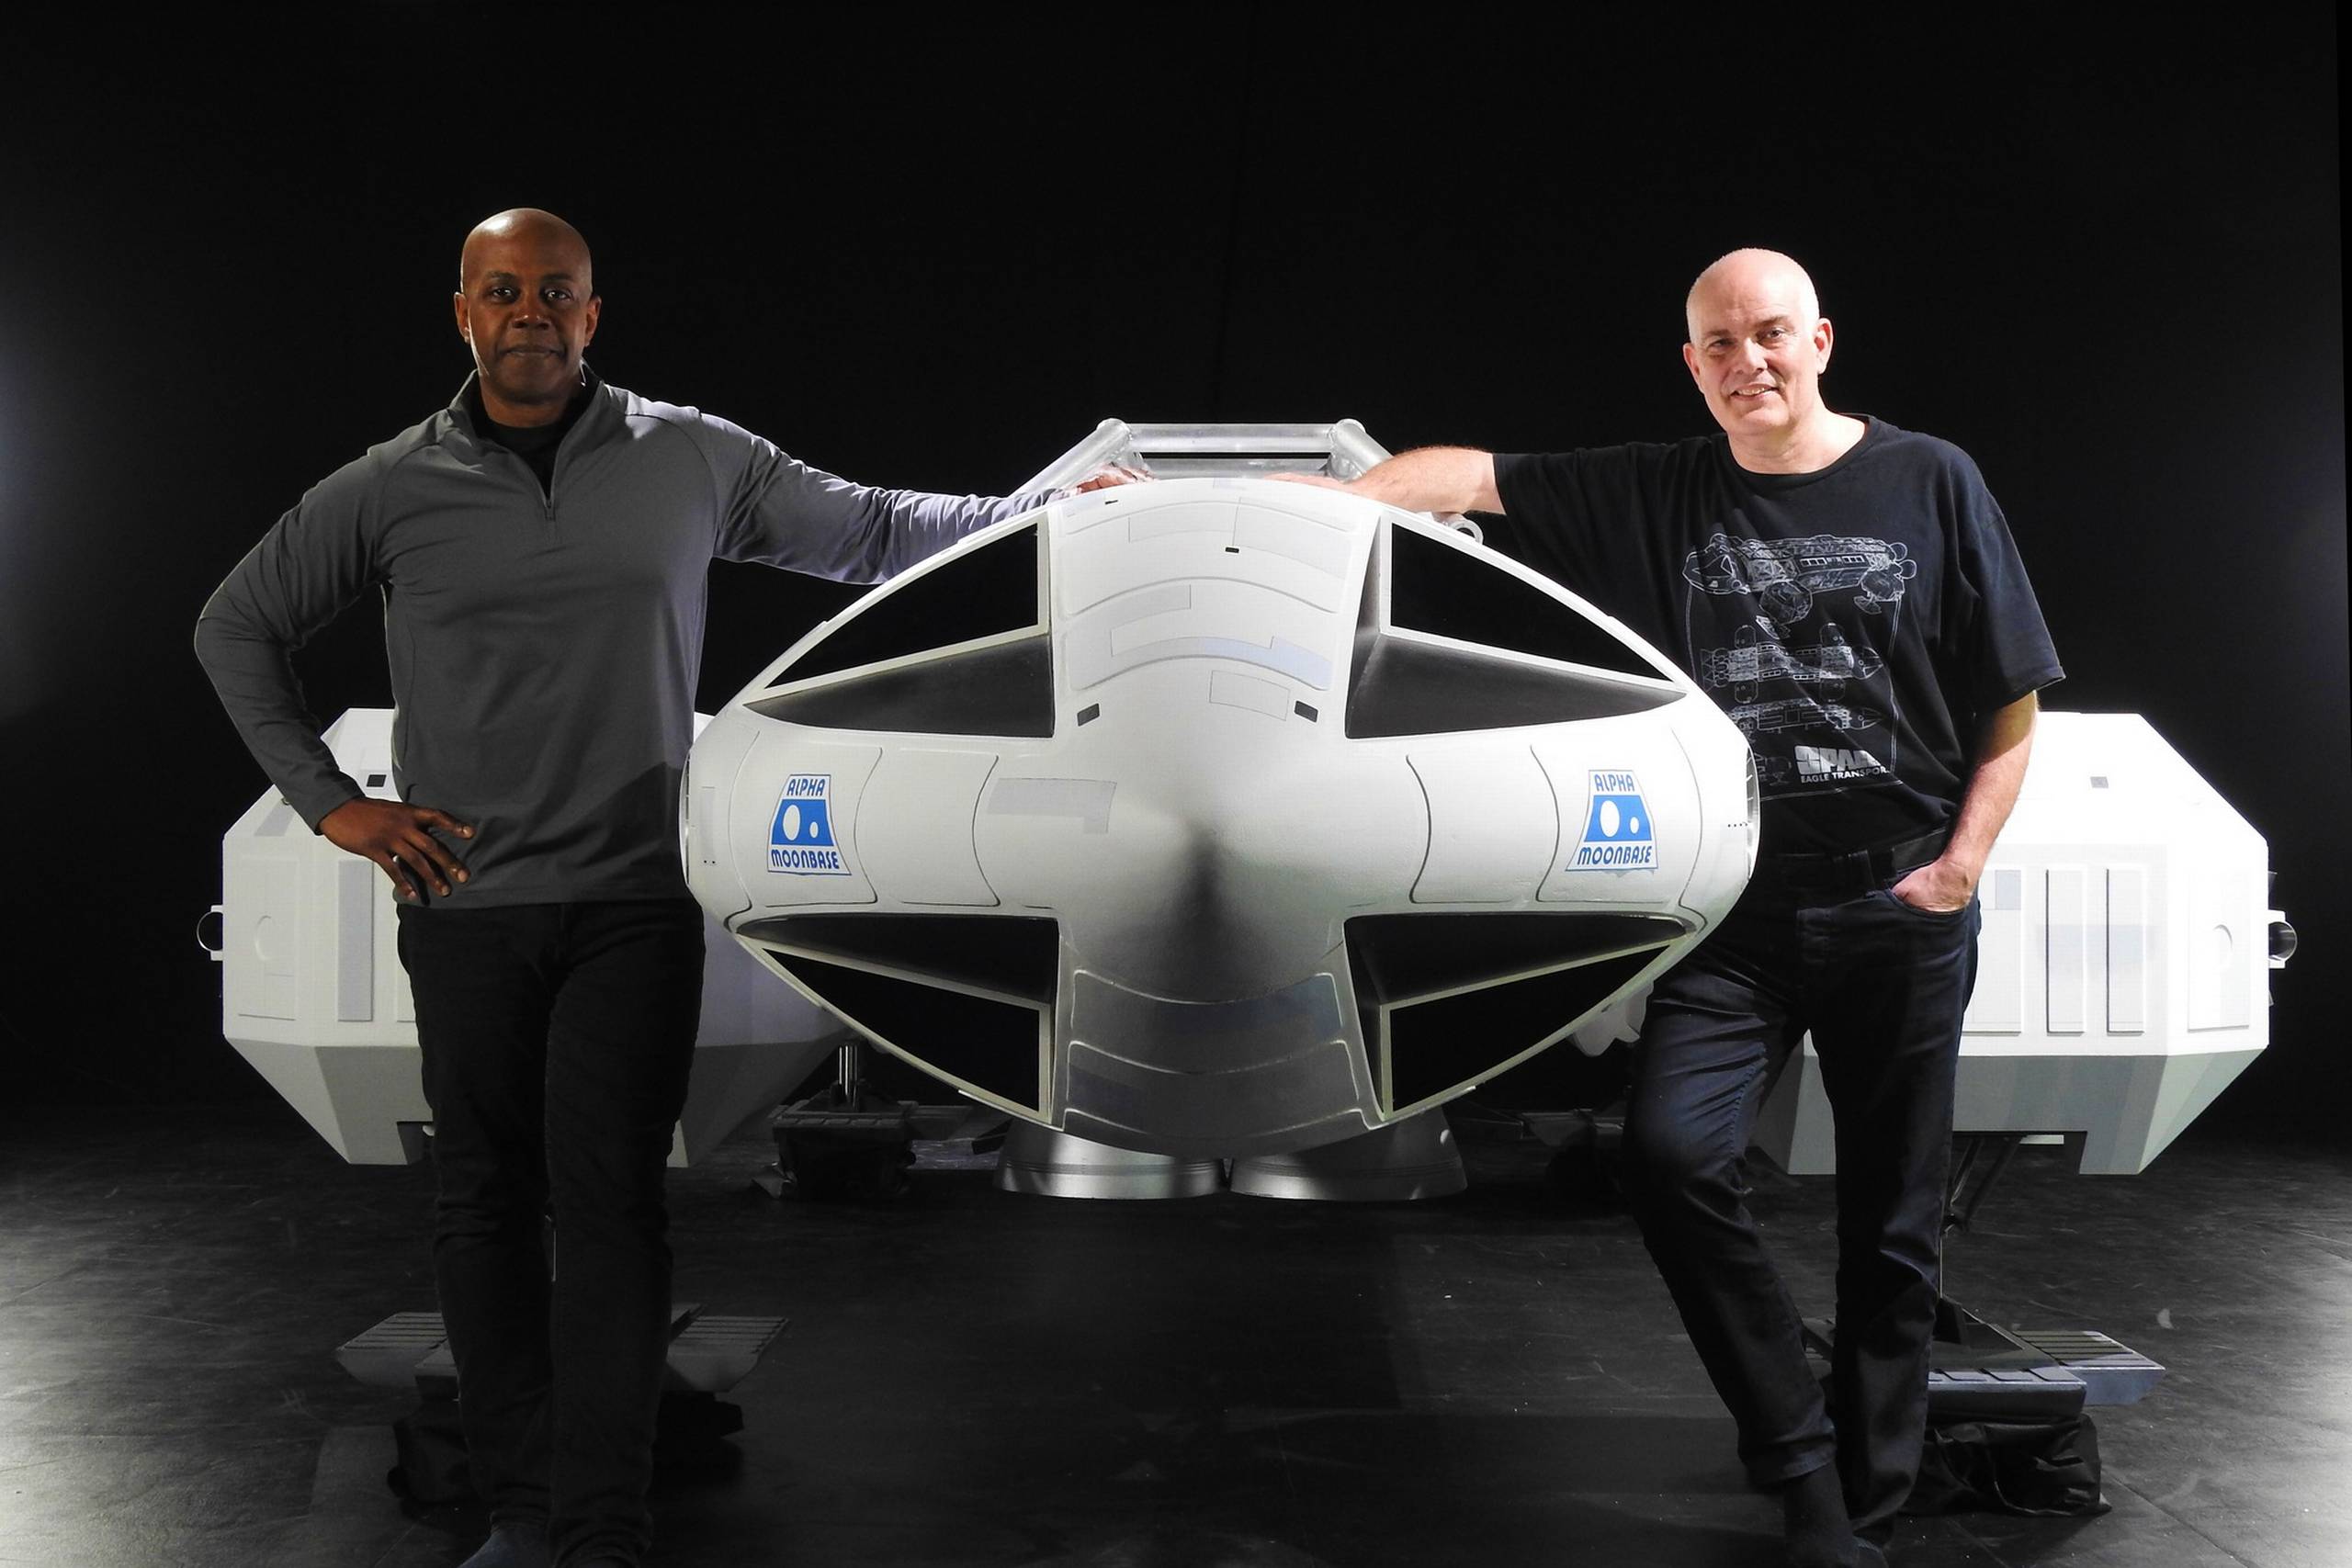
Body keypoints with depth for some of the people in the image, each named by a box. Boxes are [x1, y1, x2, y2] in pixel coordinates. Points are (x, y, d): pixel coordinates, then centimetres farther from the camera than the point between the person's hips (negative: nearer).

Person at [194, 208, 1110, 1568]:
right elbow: (238, 628, 15)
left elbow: (867, 531, 15)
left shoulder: (693, 460, 4)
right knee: (488, 1202, 6)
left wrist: (1045, 507, 13)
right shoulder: (390, 489, 5)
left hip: (635, 904, -1)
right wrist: (330, 801, 6)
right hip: (466, 904, 2)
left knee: (610, 1200, -7)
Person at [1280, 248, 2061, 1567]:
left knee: (1893, 1228, 5)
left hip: (1904, 913, -1)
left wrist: (1961, 864, -5)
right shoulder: (1656, 497, 5)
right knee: (1673, 1150, -19)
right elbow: (1466, 476, 1)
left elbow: (2014, 704, 5)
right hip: (1738, 912, 1)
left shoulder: (1931, 483, 2)